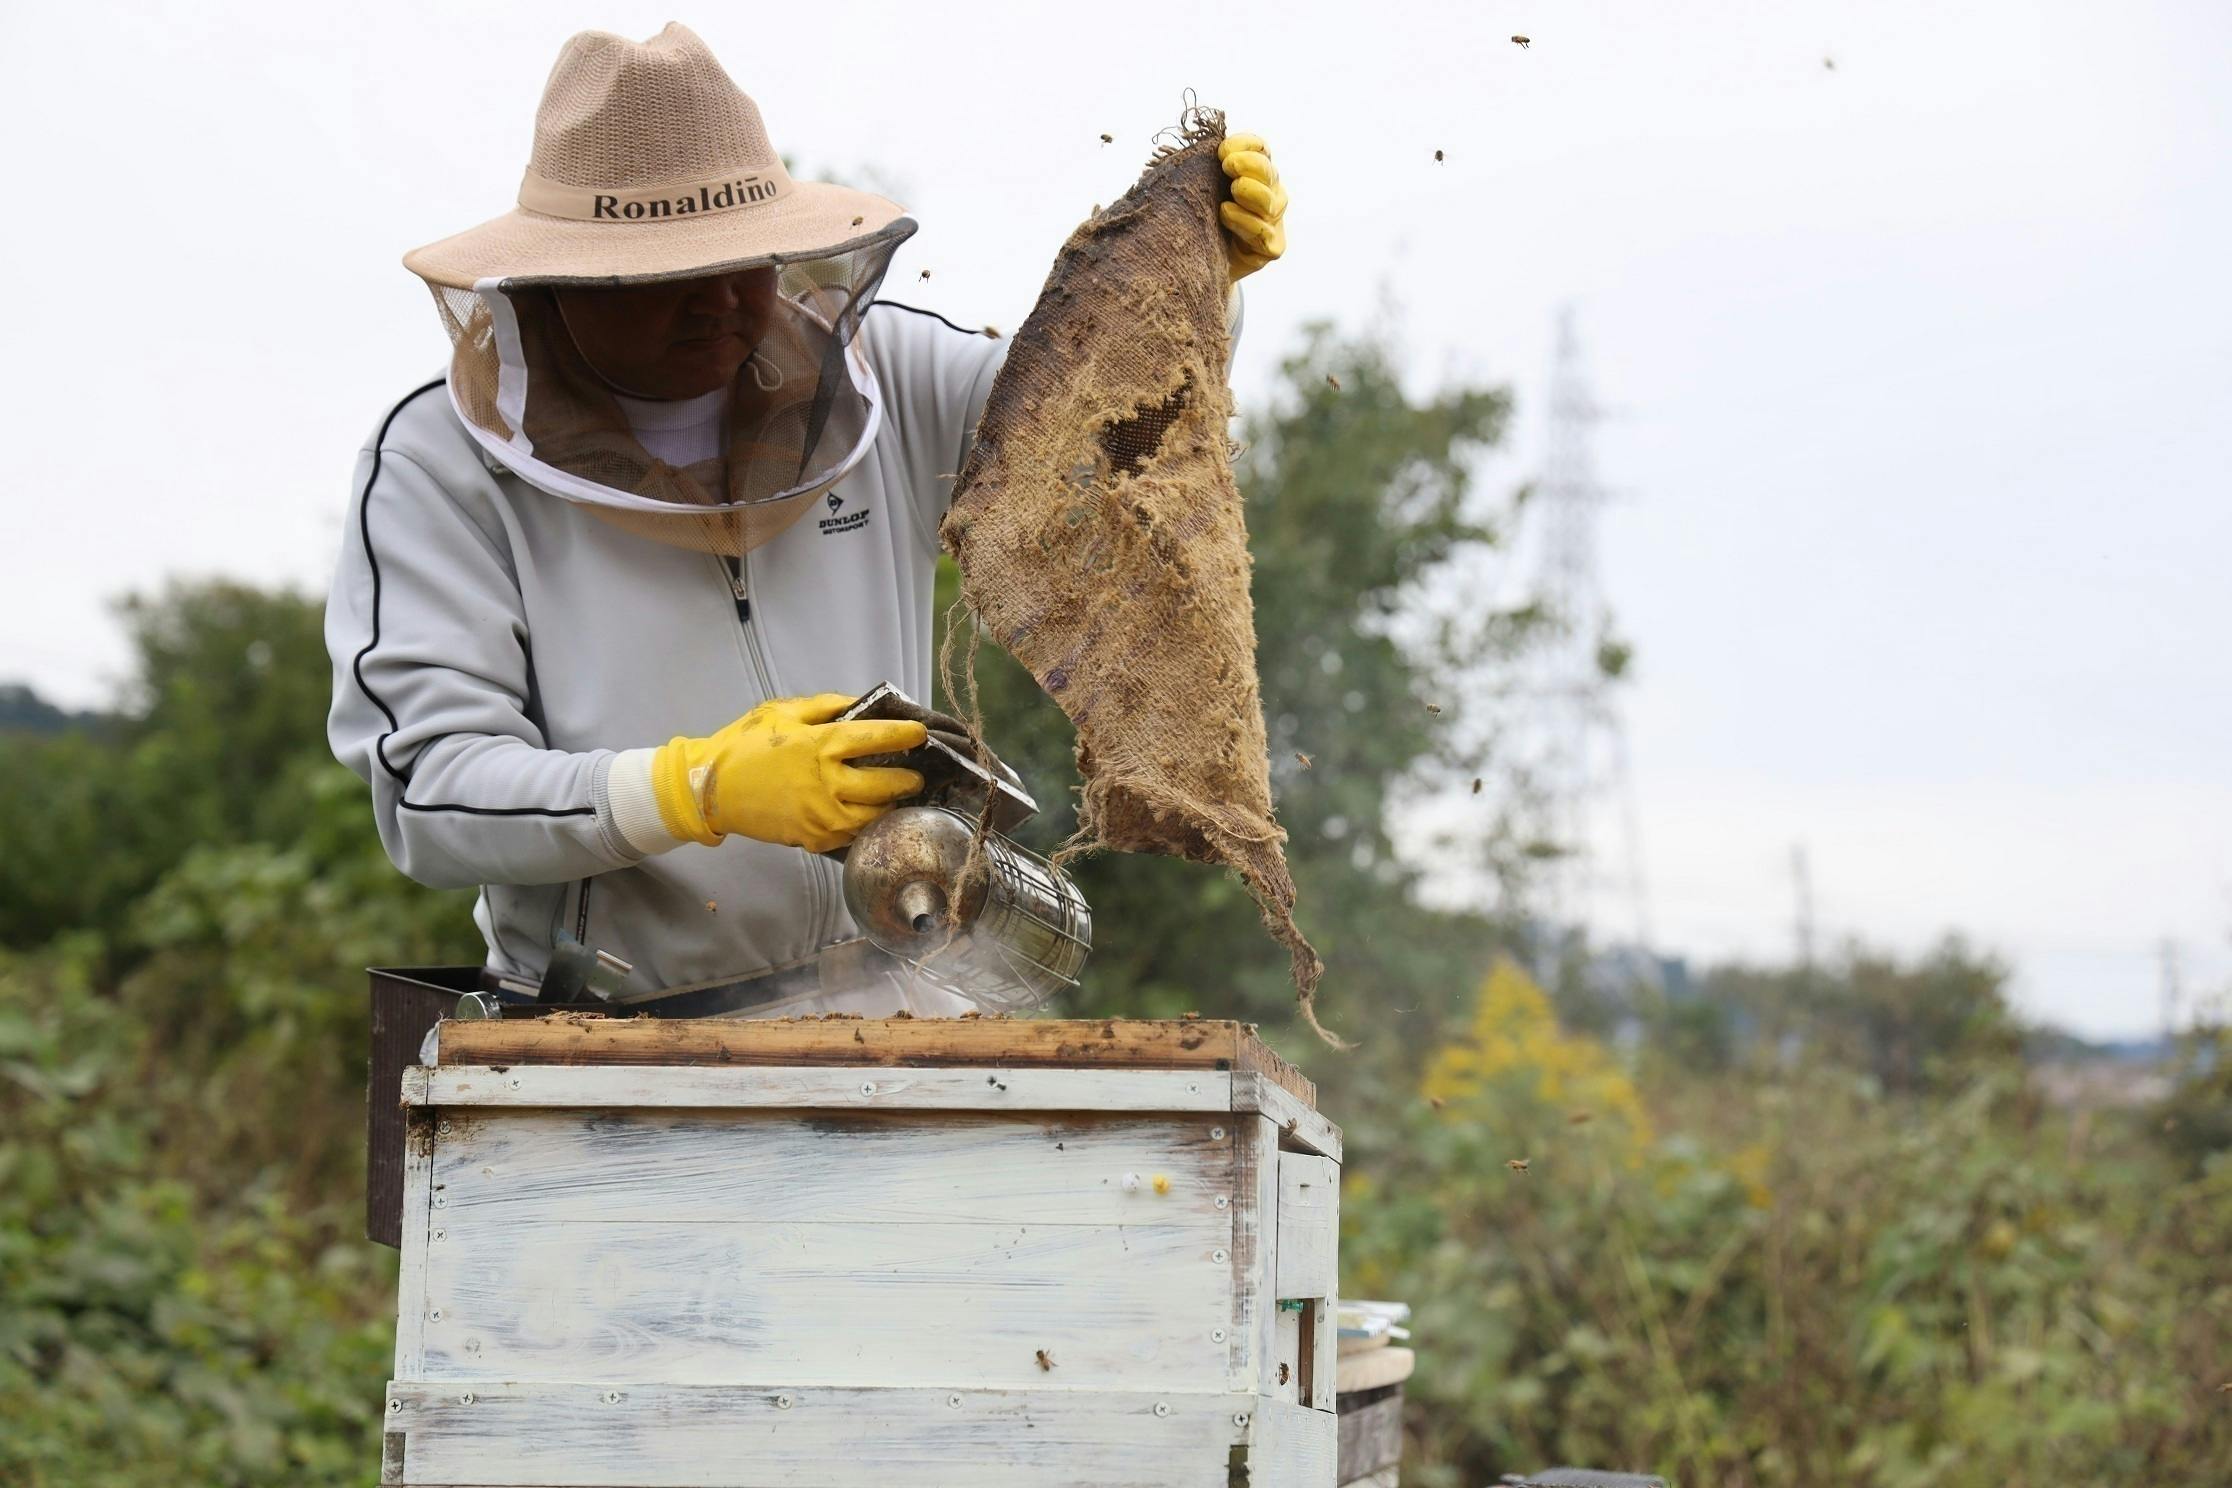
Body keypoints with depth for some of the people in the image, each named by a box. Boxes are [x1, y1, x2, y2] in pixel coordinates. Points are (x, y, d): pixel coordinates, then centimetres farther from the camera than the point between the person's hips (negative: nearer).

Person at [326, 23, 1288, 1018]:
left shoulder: (875, 372, 9)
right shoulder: (438, 465, -2)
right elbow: (429, 792, -10)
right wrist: (703, 789, -22)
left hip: (889, 1005, 4)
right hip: (613, 1038, -3)